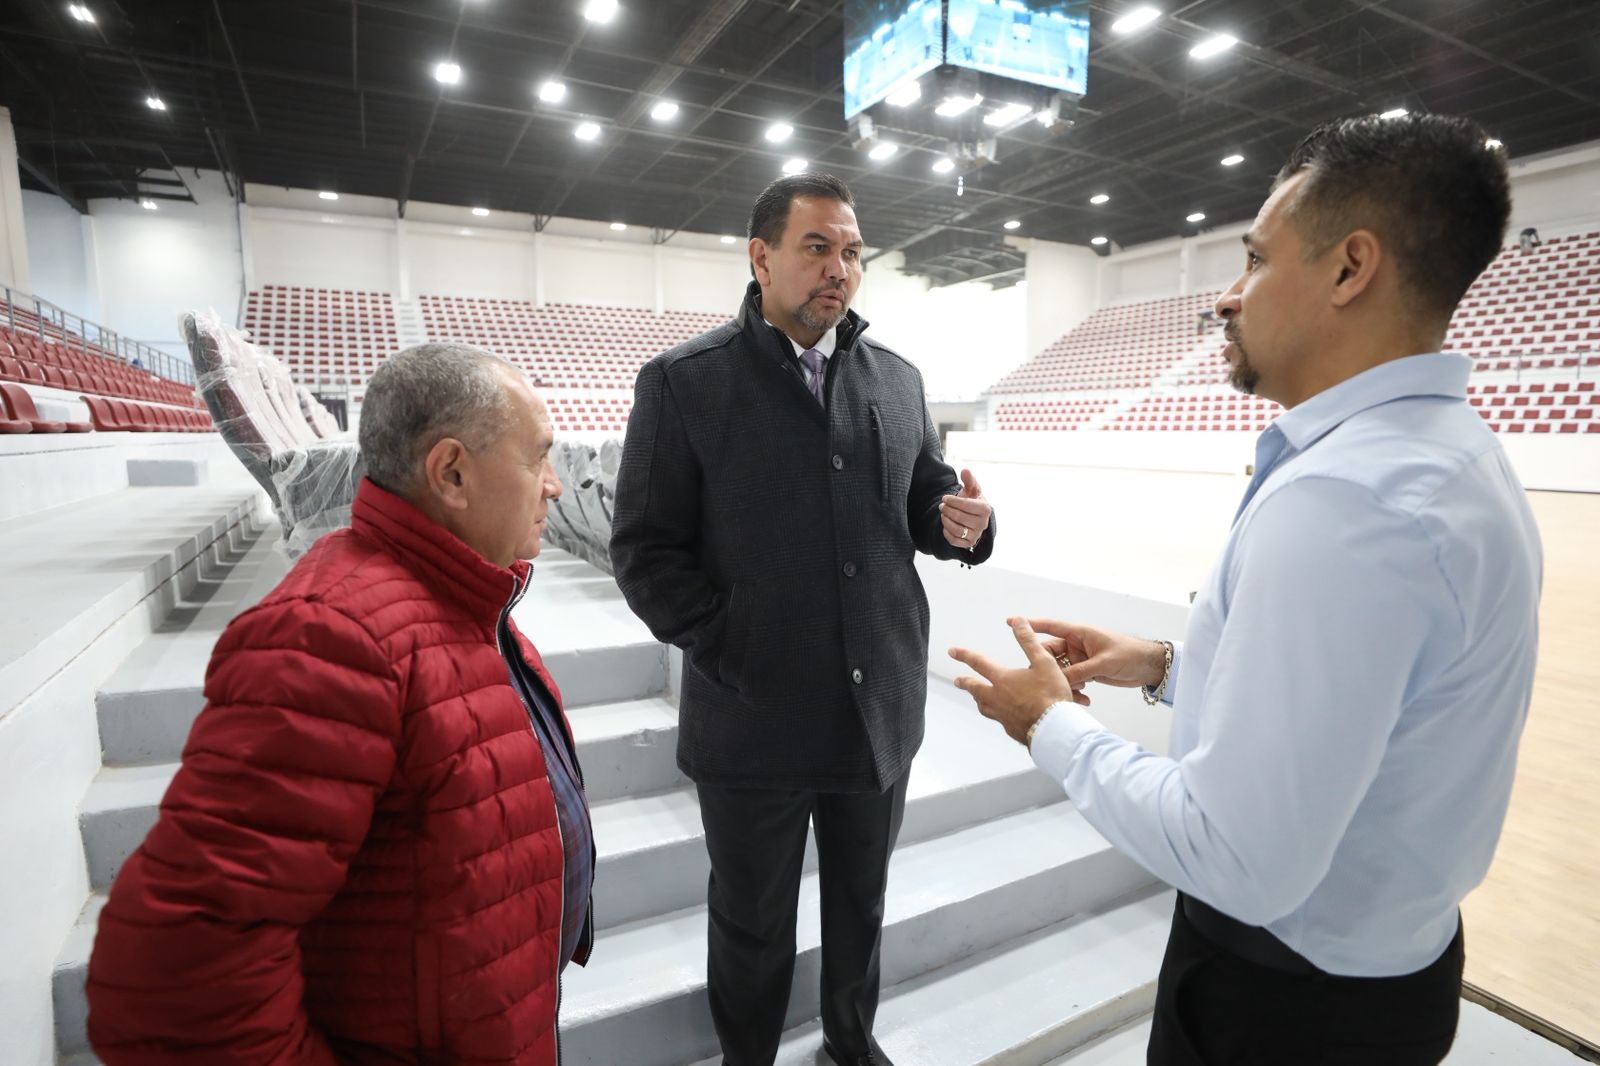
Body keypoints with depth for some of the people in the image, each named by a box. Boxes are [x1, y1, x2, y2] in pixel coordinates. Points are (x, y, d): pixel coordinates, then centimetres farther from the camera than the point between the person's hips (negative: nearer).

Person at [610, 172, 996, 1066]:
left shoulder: (898, 378, 5)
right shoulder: (684, 380, -8)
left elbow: (923, 503, 11)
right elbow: (645, 549, -8)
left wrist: (962, 524, -11)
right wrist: (724, 648, -13)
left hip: (881, 707, 4)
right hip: (754, 718, -3)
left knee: (862, 903, 24)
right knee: (753, 923, 18)